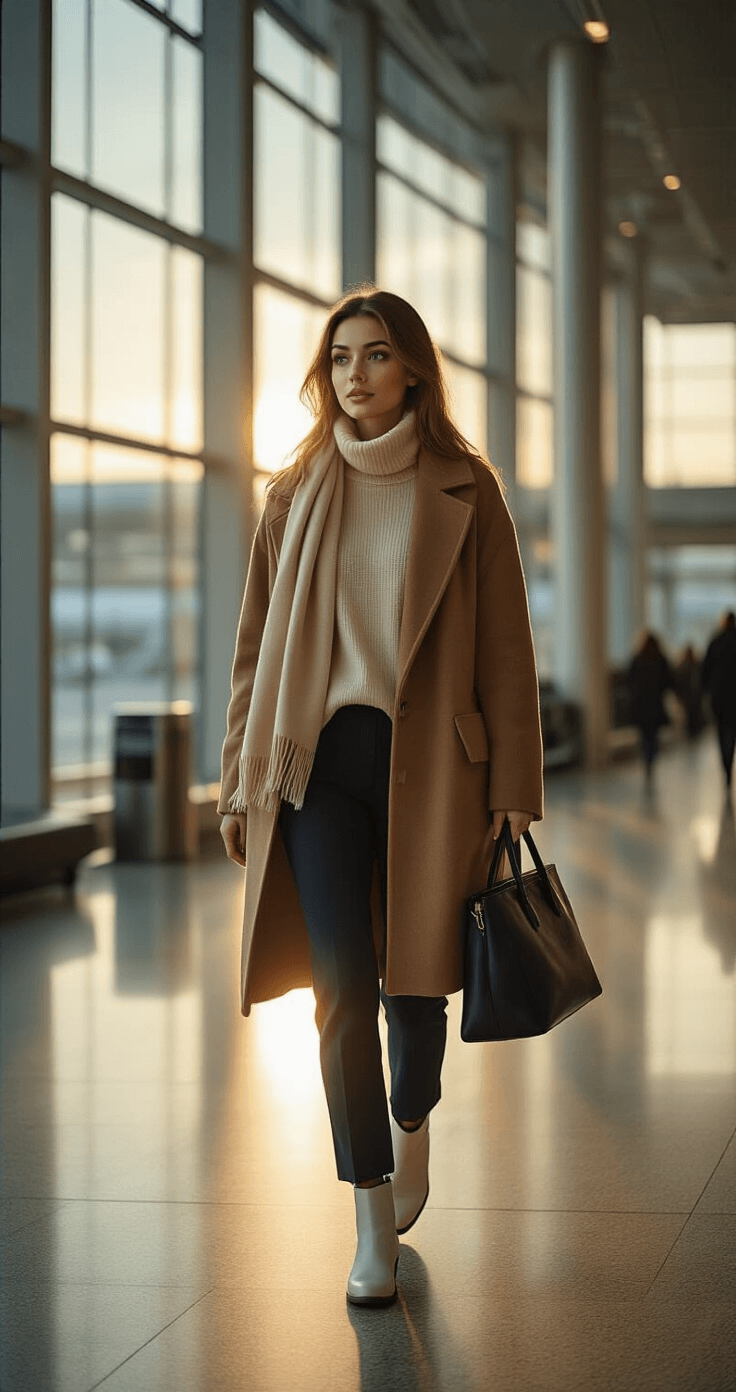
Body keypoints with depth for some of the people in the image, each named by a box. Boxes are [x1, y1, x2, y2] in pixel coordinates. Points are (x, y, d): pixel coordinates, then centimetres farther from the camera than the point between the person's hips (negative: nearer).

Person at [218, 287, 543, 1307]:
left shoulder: (464, 492, 2)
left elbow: (505, 648, 1)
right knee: (341, 989, -7)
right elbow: (258, 649, 12)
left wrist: (512, 791, -4)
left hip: (429, 763, -1)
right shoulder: (297, 496, 9)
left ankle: (409, 1124, 40)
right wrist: (241, 785, 8)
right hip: (321, 759, 1)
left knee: (414, 979, 8)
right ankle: (374, 1225, -1)